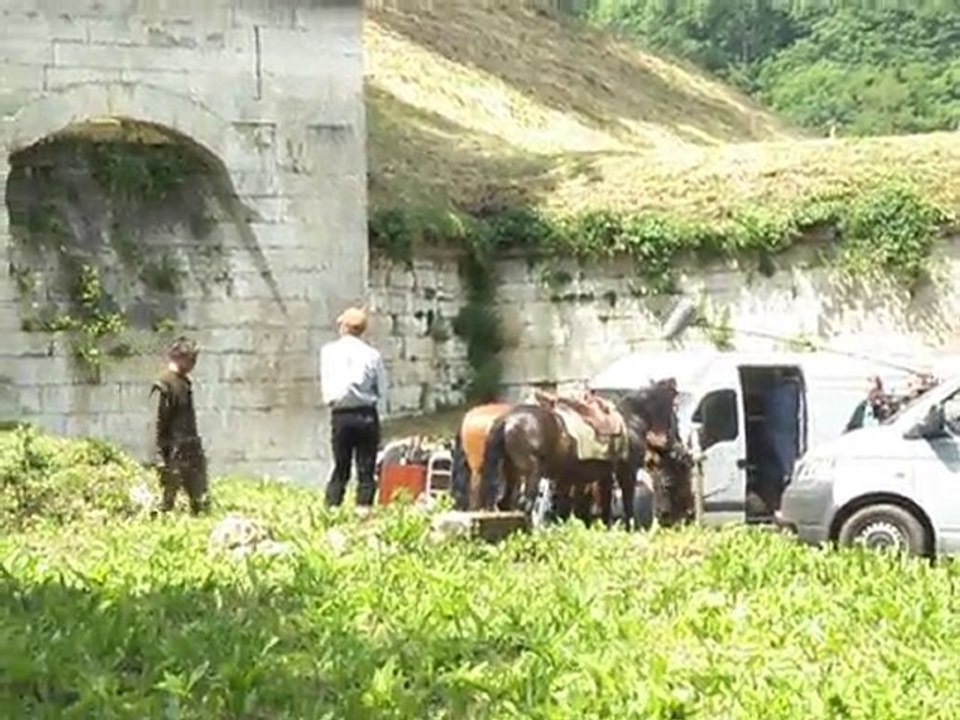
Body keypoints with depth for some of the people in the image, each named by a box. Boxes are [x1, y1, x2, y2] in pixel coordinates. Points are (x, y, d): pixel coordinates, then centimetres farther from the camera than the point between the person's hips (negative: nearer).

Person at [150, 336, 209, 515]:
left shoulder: (185, 382, 13)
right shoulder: (165, 385, -14)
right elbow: (159, 422, -16)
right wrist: (160, 457, -19)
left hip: (192, 450, 9)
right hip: (174, 452, -9)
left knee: (200, 500, 10)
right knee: (168, 499, -2)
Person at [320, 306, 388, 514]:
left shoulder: (329, 351, 0)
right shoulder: (372, 355, -1)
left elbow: (326, 387, 2)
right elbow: (381, 390, 1)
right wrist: (377, 410, 11)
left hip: (340, 415, 1)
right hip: (367, 414, -1)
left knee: (340, 467, 8)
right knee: (366, 468, 4)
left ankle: (332, 508, 3)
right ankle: (363, 509, -1)